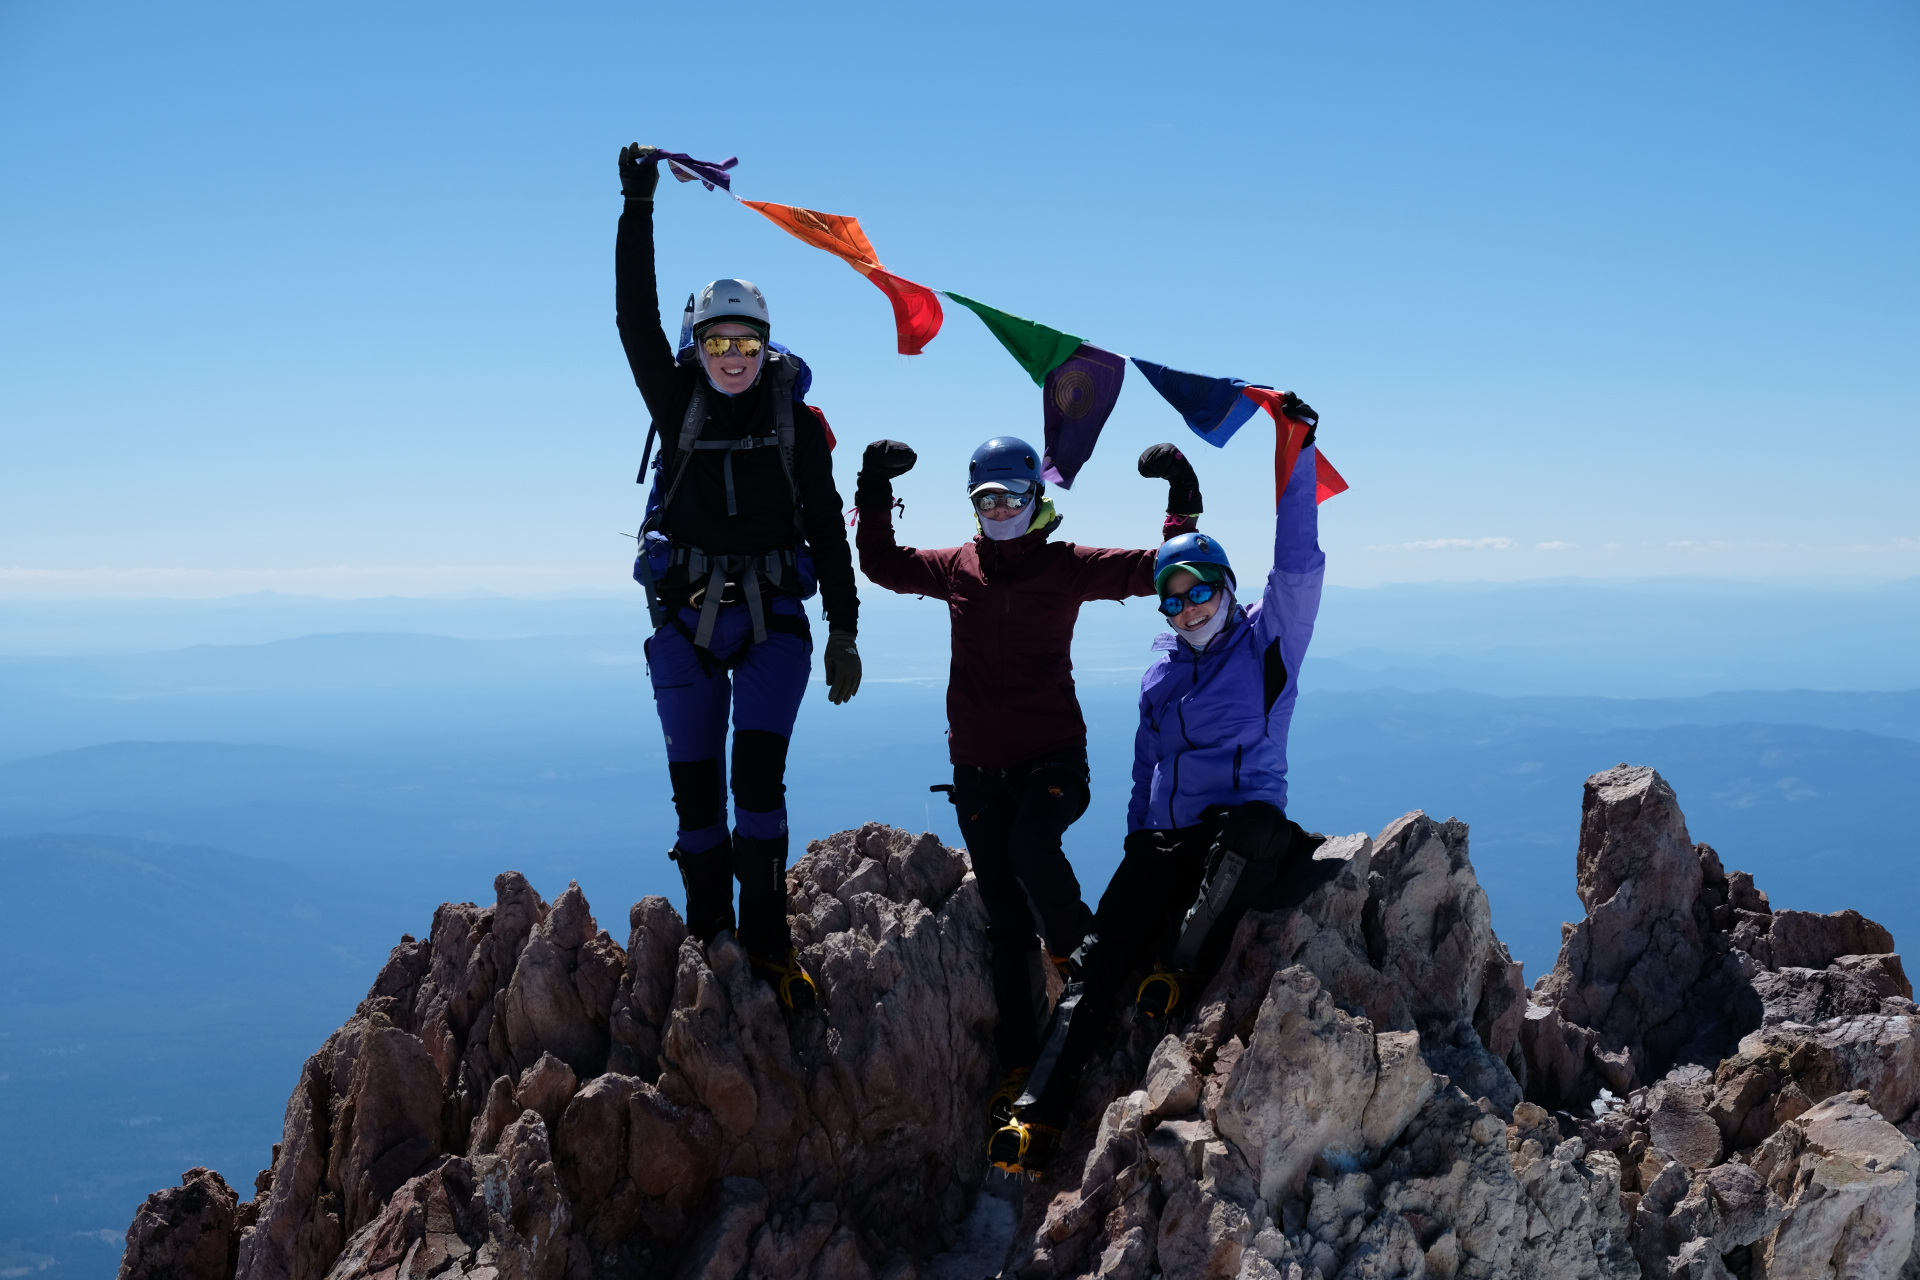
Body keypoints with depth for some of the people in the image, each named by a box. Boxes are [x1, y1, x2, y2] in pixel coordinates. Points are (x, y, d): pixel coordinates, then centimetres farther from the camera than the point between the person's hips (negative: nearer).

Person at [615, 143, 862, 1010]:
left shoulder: (798, 424, 2)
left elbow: (827, 531, 3)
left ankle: (767, 943, -12)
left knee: (758, 774, -13)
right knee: (695, 785, 3)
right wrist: (638, 207, -14)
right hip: (685, 620, 2)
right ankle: (710, 942, 11)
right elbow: (635, 320, -7)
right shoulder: (678, 405, 4)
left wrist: (844, 632, -1)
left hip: (772, 620, -1)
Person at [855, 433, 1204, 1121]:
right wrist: (874, 494, 10)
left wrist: (1182, 503, -10)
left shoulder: (1067, 566, -1)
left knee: (1032, 845, -34)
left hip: (1051, 756, -3)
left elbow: (1159, 570, -1)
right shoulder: (956, 567, 8)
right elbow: (880, 562, 20)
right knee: (1004, 920, 5)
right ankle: (1020, 1063, 12)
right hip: (977, 767, 3)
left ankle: (1072, 941, -3)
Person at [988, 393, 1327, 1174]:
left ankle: (1180, 970, -54)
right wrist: (1137, 837, 13)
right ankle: (1045, 1107, -20)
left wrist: (1298, 455, -15)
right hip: (1166, 835, 4)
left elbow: (1298, 566, -11)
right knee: (1104, 954, -15)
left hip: (1243, 822, -4)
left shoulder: (1266, 641, 4)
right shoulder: (1163, 663, 17)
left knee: (1254, 828, -41)